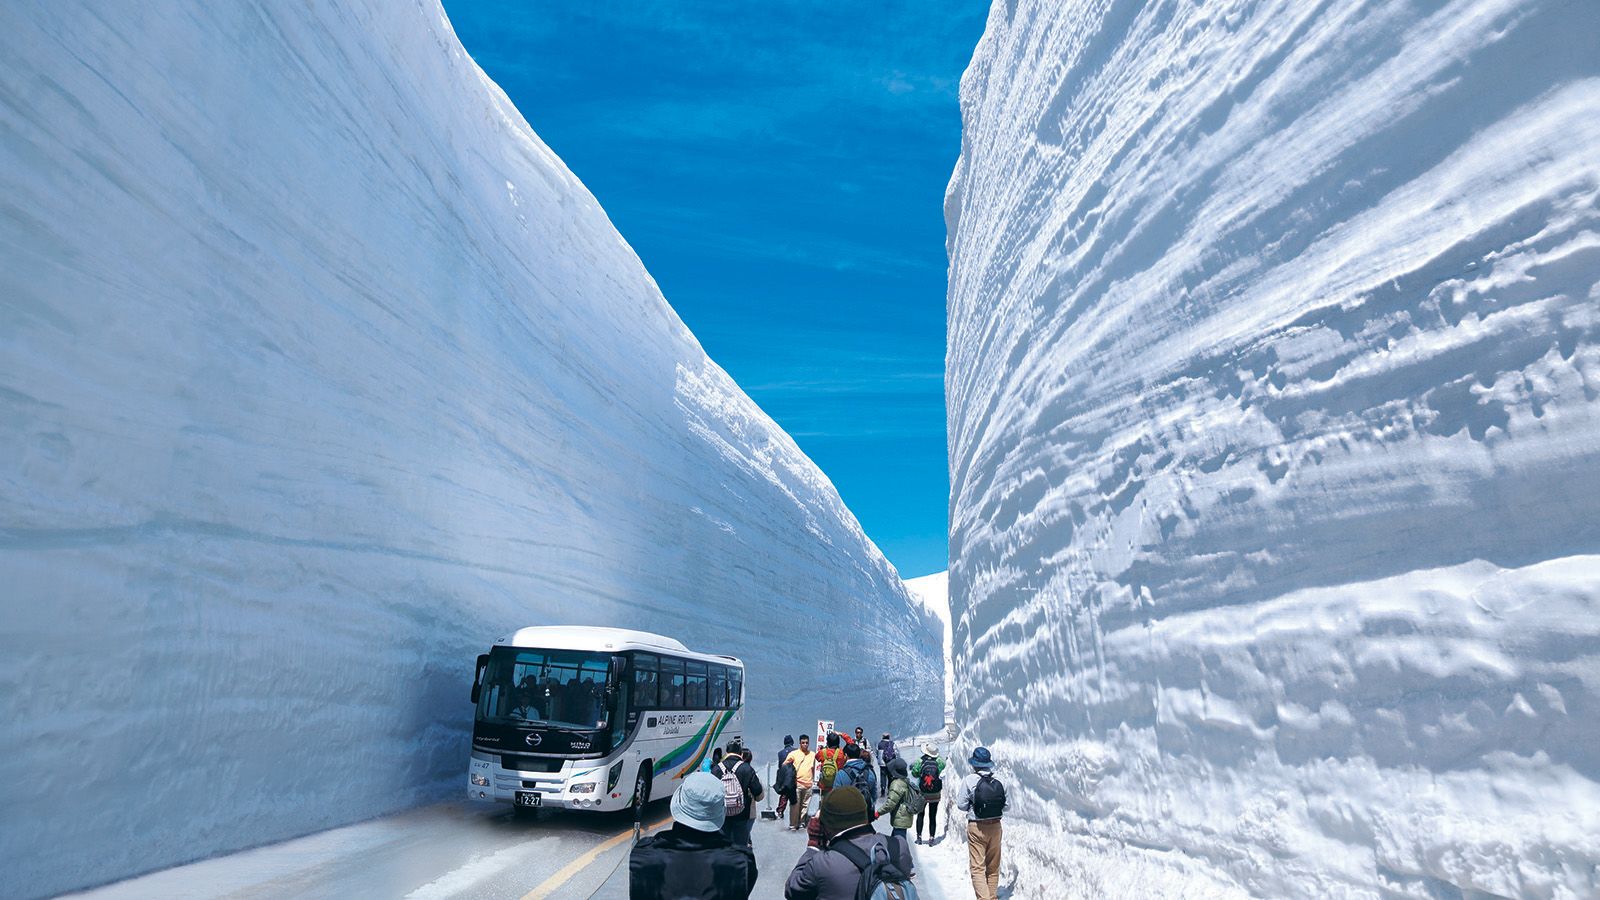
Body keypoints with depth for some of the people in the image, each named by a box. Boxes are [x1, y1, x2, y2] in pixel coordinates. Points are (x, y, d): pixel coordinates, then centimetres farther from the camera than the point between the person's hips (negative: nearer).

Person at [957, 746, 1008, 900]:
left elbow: (962, 805, -8)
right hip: (995, 826, 4)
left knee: (977, 867, 1)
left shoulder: (969, 780, -12)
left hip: (976, 827, -4)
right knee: (993, 867, 18)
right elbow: (1005, 807, 3)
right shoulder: (999, 782, -3)